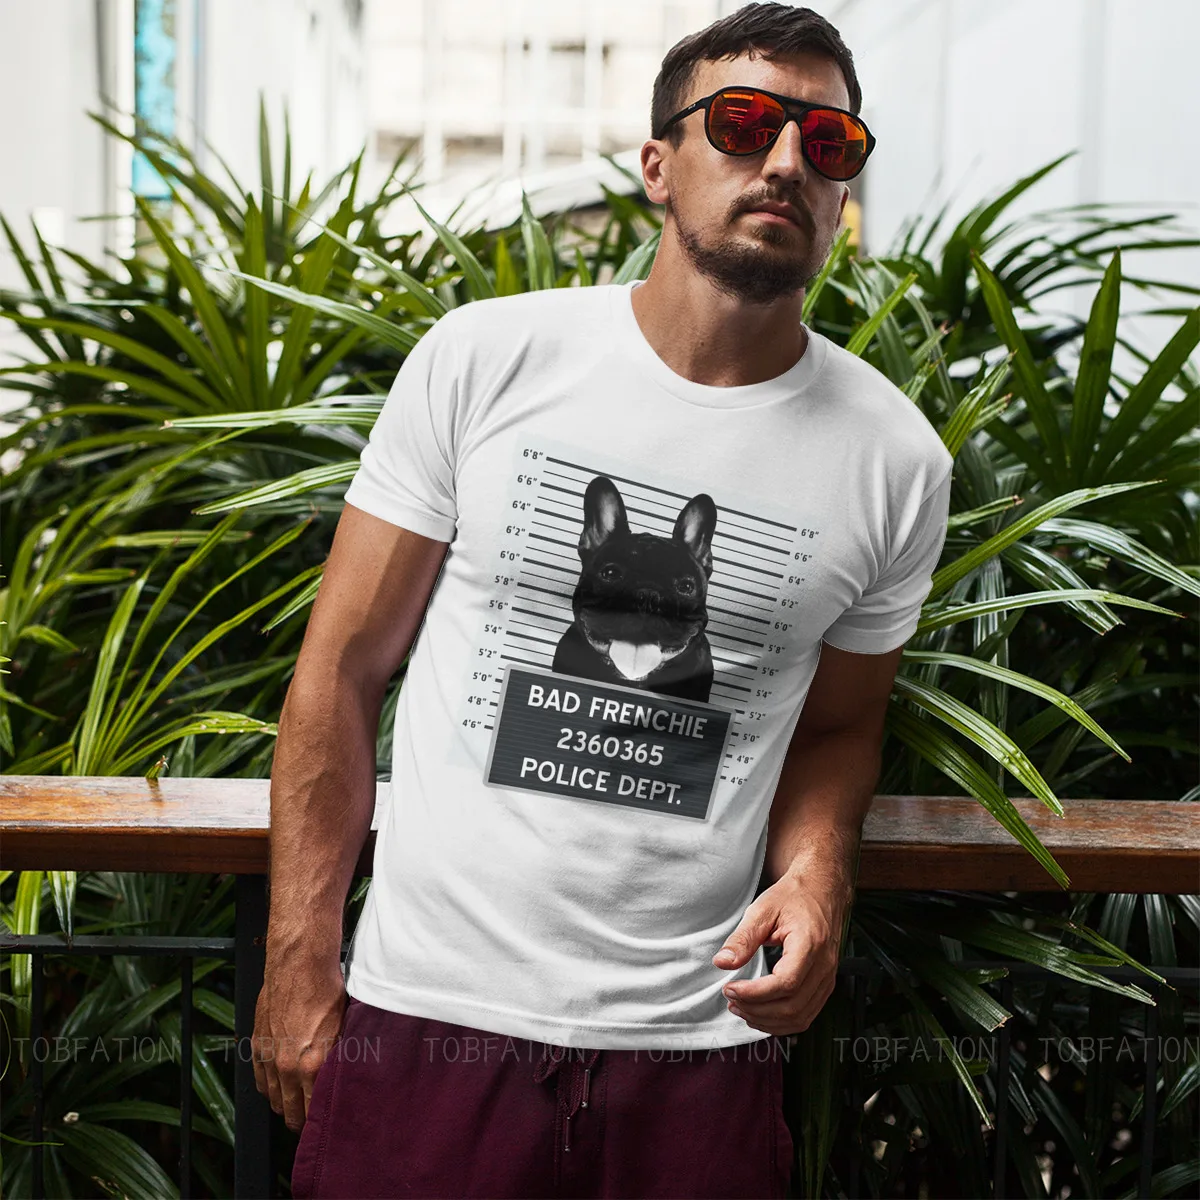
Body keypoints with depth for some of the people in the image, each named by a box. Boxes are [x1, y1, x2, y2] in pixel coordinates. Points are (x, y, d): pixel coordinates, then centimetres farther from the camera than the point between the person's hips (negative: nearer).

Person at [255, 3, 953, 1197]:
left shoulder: (895, 460, 0)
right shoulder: (483, 359, -4)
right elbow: (342, 667, 0)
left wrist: (816, 873, -8)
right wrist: (298, 970, -2)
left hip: (696, 1039, 1)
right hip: (430, 1010, -1)